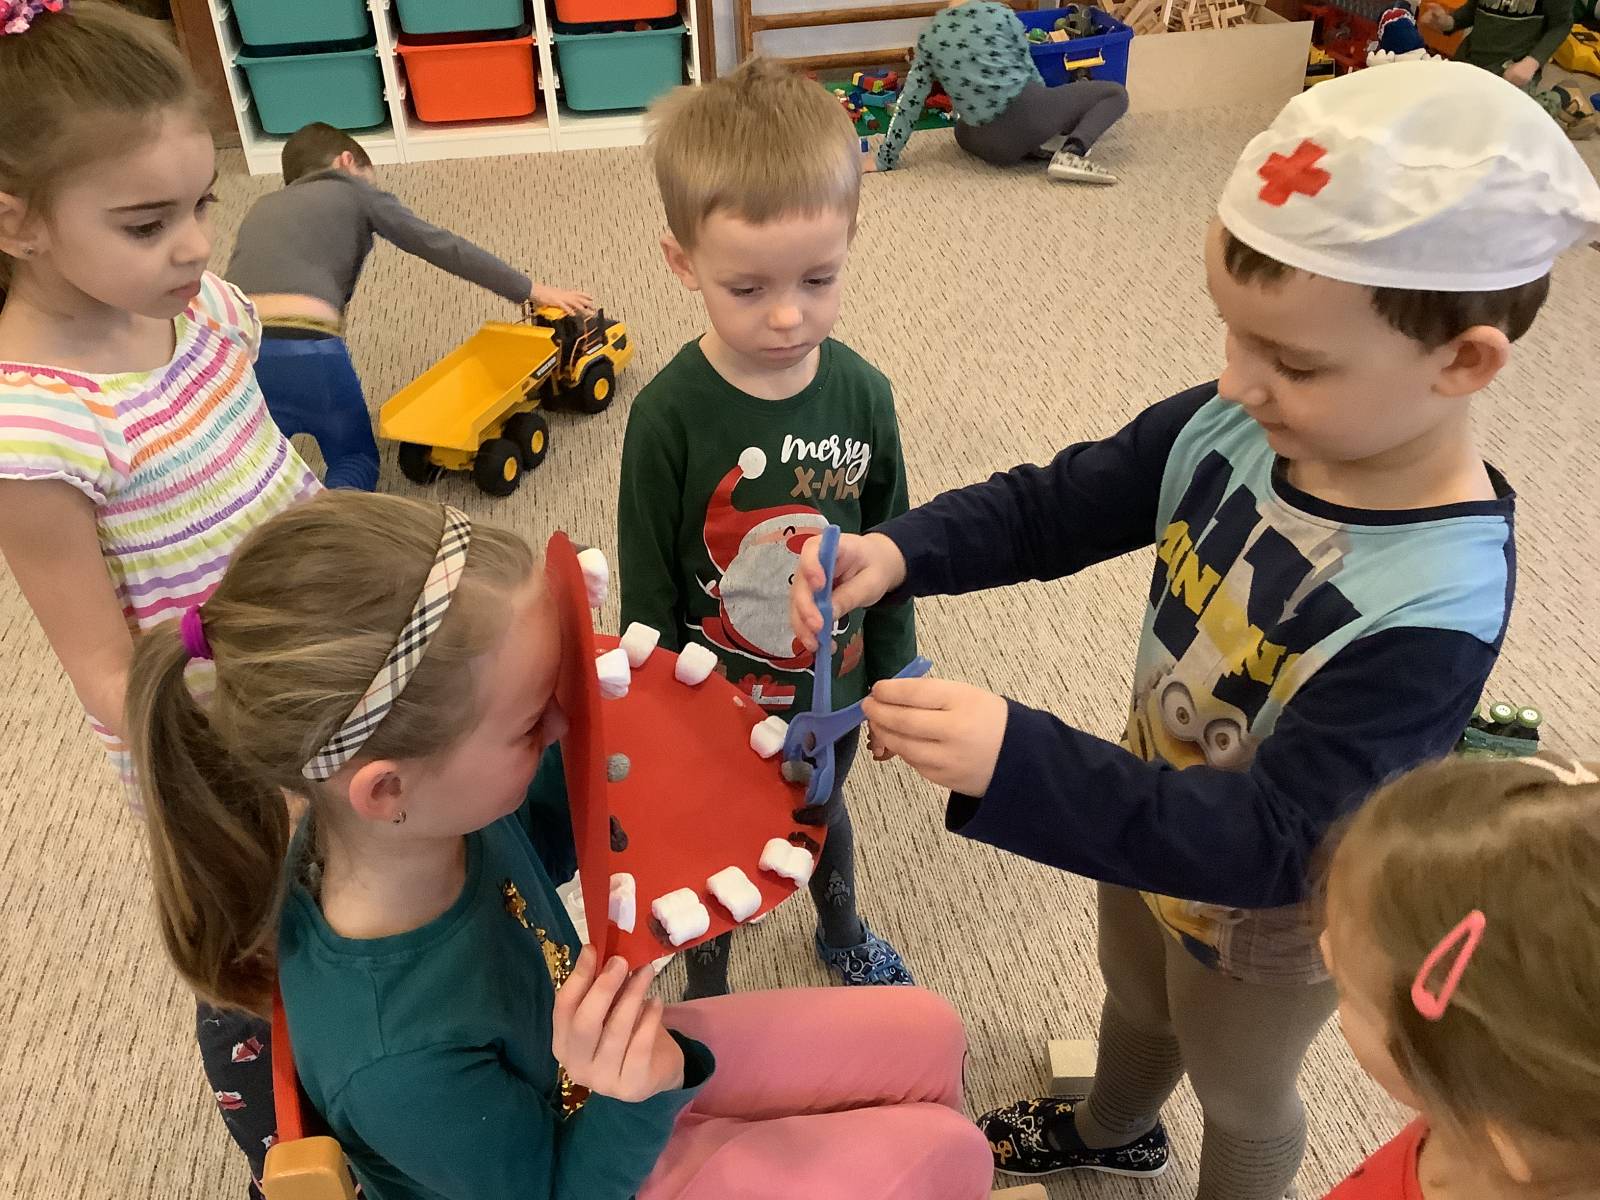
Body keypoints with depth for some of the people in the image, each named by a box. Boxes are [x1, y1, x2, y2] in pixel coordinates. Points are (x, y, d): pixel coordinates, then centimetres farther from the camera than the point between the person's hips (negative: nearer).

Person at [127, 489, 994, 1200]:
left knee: (925, 1036, 9)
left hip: (586, 1071, 6)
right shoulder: (400, 1059, -42)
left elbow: (543, 848, 1)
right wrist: (633, 1099, -43)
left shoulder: (428, 824, -23)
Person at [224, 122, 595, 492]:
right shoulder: (354, 192, 20)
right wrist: (533, 291, 21)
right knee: (356, 459, 19)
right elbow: (446, 248, 16)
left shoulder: (261, 208, 34)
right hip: (303, 349, -4)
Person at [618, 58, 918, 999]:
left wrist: (896, 675, 5)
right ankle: (707, 998, 52)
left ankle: (843, 934, 63)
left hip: (831, 687, 3)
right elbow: (647, 592, -14)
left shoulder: (862, 392, -16)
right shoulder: (669, 417, -25)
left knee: (822, 813, 32)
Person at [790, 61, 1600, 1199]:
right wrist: (903, 551, -29)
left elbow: (1272, 843, -39)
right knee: (1136, 1003, 35)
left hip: (1268, 918, -5)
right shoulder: (1231, 429, -22)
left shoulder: (1435, 608, -37)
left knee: (1239, 1093, 27)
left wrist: (1016, 761, -49)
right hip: (1152, 819, 6)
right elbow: (1057, 506, -11)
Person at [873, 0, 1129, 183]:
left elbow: (910, 101, 6)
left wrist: (885, 159, 13)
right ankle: (1073, 152, -12)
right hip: (1026, 112, -3)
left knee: (963, 130, 40)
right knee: (1116, 93, 12)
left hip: (991, 147, 3)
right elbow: (1029, 68, 10)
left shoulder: (928, 36, 8)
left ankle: (1028, 149, 14)